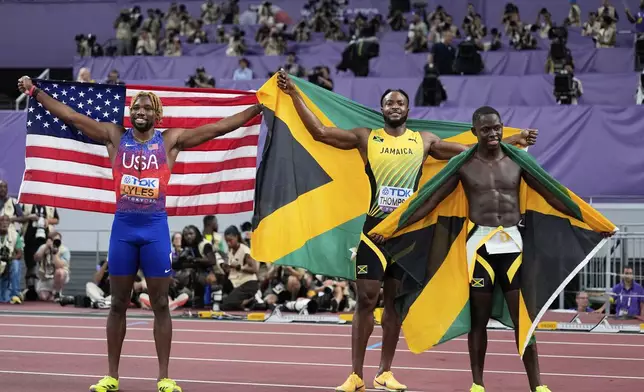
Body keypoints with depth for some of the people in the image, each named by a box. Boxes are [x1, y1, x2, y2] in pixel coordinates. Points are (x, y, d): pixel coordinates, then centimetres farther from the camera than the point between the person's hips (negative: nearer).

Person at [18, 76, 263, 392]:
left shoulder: (171, 140, 2)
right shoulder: (115, 137, 5)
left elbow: (219, 127, 1)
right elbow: (71, 116, 4)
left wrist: (258, 108, -4)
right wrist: (35, 92, 0)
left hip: (155, 227, -1)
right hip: (123, 226, 1)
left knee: (160, 304, 3)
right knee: (118, 304, 8)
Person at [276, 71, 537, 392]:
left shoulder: (424, 141, 8)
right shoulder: (366, 138, 3)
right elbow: (319, 132, -3)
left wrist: (514, 140, 6)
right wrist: (294, 94, -9)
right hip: (375, 227, -2)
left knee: (395, 302, 8)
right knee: (366, 299, -5)